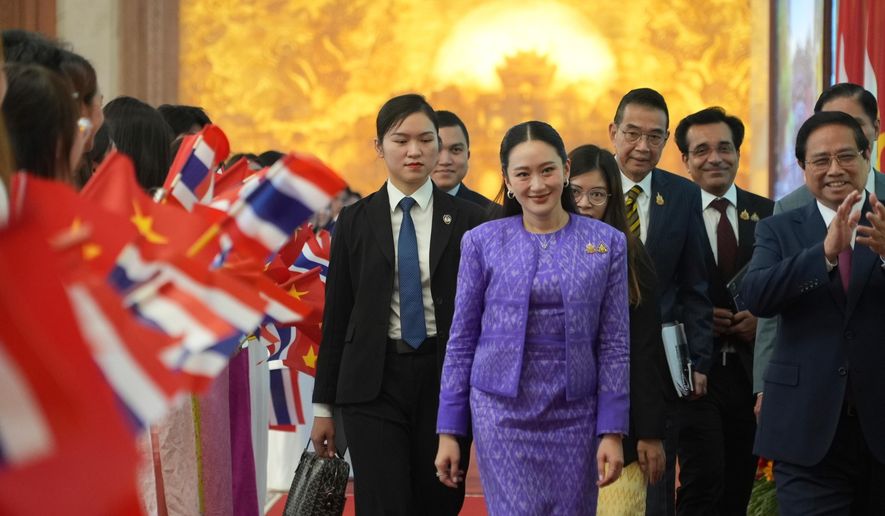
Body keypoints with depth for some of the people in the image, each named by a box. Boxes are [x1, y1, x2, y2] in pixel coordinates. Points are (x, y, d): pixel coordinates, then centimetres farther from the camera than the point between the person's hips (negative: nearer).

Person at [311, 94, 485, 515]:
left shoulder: (467, 220, 3)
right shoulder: (355, 221, 5)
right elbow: (336, 314, 7)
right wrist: (323, 405, 6)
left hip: (445, 380, 1)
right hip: (373, 384, 0)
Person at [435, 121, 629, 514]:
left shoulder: (607, 243, 2)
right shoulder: (483, 242, 0)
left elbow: (615, 345, 3)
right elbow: (461, 341, 4)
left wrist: (613, 432, -3)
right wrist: (449, 430, 2)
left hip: (575, 414, 1)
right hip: (503, 411, -1)